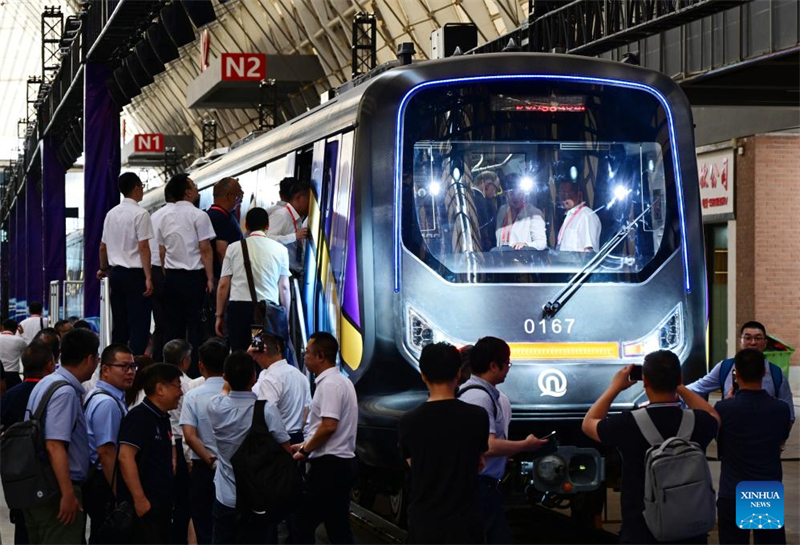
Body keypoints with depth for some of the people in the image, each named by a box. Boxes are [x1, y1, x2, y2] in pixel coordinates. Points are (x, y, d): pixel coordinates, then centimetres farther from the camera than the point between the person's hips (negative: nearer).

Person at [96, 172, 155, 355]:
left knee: (119, 325, 12)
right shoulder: (140, 214, -10)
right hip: (135, 274, -7)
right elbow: (143, 247, -16)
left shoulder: (111, 214, 11)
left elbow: (103, 246, 18)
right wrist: (148, 277, -17)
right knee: (139, 325, -7)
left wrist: (104, 269, 35)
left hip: (116, 273, 7)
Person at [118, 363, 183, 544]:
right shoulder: (138, 417, -12)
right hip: (143, 507, -9)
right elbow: (125, 457, -21)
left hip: (161, 506, 9)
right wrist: (139, 499, -24)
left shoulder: (162, 419, 16)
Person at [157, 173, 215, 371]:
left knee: (174, 325, 10)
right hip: (194, 275, -6)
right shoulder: (198, 216, -10)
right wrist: (210, 278, -7)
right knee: (195, 325, -2)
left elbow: (162, 251, 13)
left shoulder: (166, 217, 9)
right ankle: (193, 369, -5)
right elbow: (205, 249, -12)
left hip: (171, 275, 6)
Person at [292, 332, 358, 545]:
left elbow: (329, 426, -24)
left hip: (328, 465, -10)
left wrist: (305, 451, -11)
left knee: (304, 525, -4)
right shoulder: (341, 381, 17)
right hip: (342, 462, 10)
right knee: (339, 528, 10)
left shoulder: (329, 384, -16)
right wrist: (306, 445, 21)